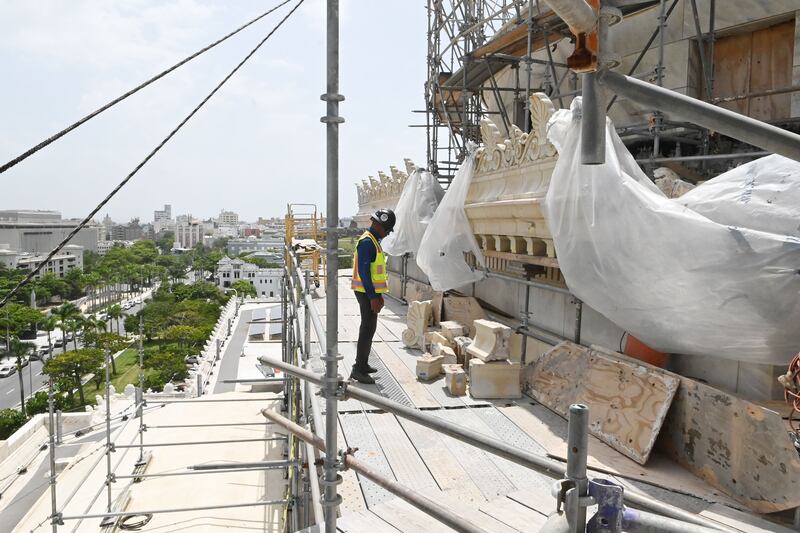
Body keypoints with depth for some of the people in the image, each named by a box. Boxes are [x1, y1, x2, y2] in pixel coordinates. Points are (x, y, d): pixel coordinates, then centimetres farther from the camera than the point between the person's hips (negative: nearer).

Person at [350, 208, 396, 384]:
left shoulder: (373, 241, 15)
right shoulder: (367, 242, -17)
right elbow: (364, 272, -23)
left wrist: (378, 295, 20)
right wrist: (373, 297, -23)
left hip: (371, 292, 11)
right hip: (367, 293, -11)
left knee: (368, 328, 17)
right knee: (368, 329, -7)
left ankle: (362, 364, 28)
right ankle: (359, 370, -2)